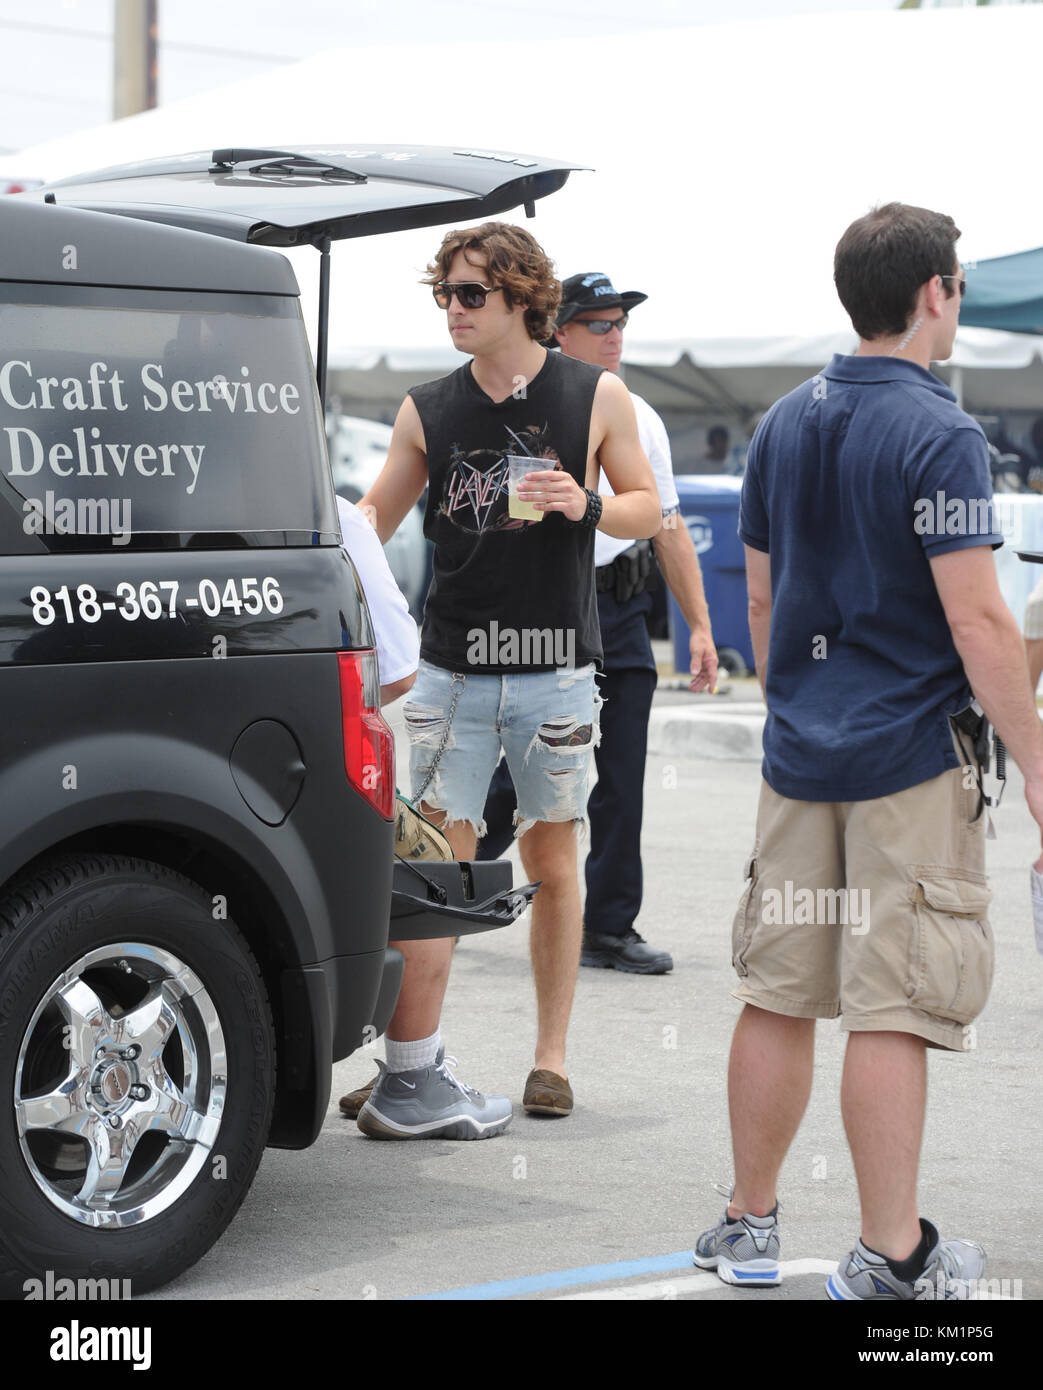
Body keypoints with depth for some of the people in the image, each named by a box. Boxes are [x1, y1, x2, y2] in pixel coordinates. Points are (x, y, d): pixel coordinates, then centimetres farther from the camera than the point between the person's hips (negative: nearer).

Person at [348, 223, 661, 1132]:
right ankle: (409, 1074, -6)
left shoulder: (596, 397, 2)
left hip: (556, 672, 0)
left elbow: (647, 508, 8)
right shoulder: (427, 411, 6)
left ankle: (550, 1057, 19)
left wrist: (585, 506, -12)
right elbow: (376, 516, 11)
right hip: (451, 671, 1)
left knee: (553, 866, 8)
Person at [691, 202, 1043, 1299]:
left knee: (778, 995, 12)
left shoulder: (784, 425, 9)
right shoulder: (936, 435, -13)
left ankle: (748, 1226, 20)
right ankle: (890, 1259, 2)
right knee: (893, 1012, -3)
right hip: (912, 757, -7)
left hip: (800, 754, 7)